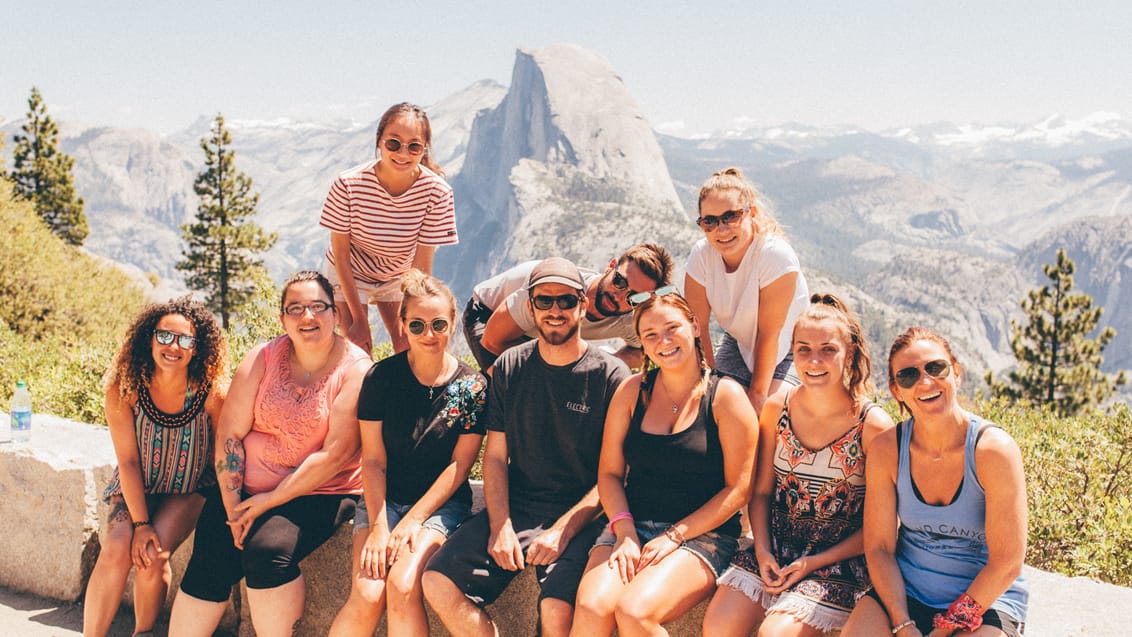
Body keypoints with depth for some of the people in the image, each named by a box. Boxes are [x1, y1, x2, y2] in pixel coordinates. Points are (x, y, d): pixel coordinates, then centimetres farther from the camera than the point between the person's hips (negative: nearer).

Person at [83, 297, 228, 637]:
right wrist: (140, 523, -17)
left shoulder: (212, 394, -21)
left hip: (189, 492, -1)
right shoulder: (123, 390, -17)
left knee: (152, 555, -22)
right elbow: (128, 460, -14)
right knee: (116, 550, -23)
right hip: (135, 490, 1)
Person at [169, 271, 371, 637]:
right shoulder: (263, 359, 1)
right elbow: (230, 433, -1)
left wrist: (270, 500, -15)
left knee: (267, 549, -27)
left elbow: (336, 455, -16)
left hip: (320, 493, -3)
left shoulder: (355, 370, -11)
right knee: (207, 566, -14)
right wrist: (232, 505, -10)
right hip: (246, 486, 4)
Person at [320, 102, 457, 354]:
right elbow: (341, 255, -18)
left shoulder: (437, 192, -27)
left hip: (398, 277, 2)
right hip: (349, 274, -2)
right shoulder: (348, 185, -30)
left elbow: (421, 266, -19)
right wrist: (359, 319, -16)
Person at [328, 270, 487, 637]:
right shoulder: (381, 377, -2)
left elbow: (459, 465, -5)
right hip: (384, 499, 1)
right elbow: (373, 460, -2)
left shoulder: (472, 387, -4)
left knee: (403, 587, -28)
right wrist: (378, 526, -13)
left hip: (441, 504, -1)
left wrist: (412, 521, -12)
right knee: (367, 595, -22)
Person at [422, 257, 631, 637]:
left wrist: (563, 531, -16)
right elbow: (495, 456, 8)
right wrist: (500, 526, -7)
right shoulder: (510, 367, 7)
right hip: (513, 508, 4)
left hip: (578, 517, -4)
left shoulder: (611, 376, -5)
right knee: (438, 584, -16)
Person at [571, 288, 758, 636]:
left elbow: (739, 488, -5)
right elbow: (609, 472, 8)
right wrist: (625, 533, -8)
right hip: (632, 526, 3)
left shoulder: (725, 396, -2)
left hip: (701, 534, -3)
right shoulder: (632, 391, 9)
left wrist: (675, 536, -11)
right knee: (591, 608, -26)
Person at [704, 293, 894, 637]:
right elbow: (761, 492, 8)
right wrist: (762, 551, -6)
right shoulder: (778, 408, 0)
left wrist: (813, 563, -12)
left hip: (838, 561, -4)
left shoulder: (873, 426, -12)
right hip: (775, 548, 4)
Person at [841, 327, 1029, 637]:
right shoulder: (887, 449, -6)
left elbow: (1006, 563, -14)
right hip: (904, 592, 2)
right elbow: (879, 547, -4)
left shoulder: (994, 449, -16)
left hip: (986, 601, -2)